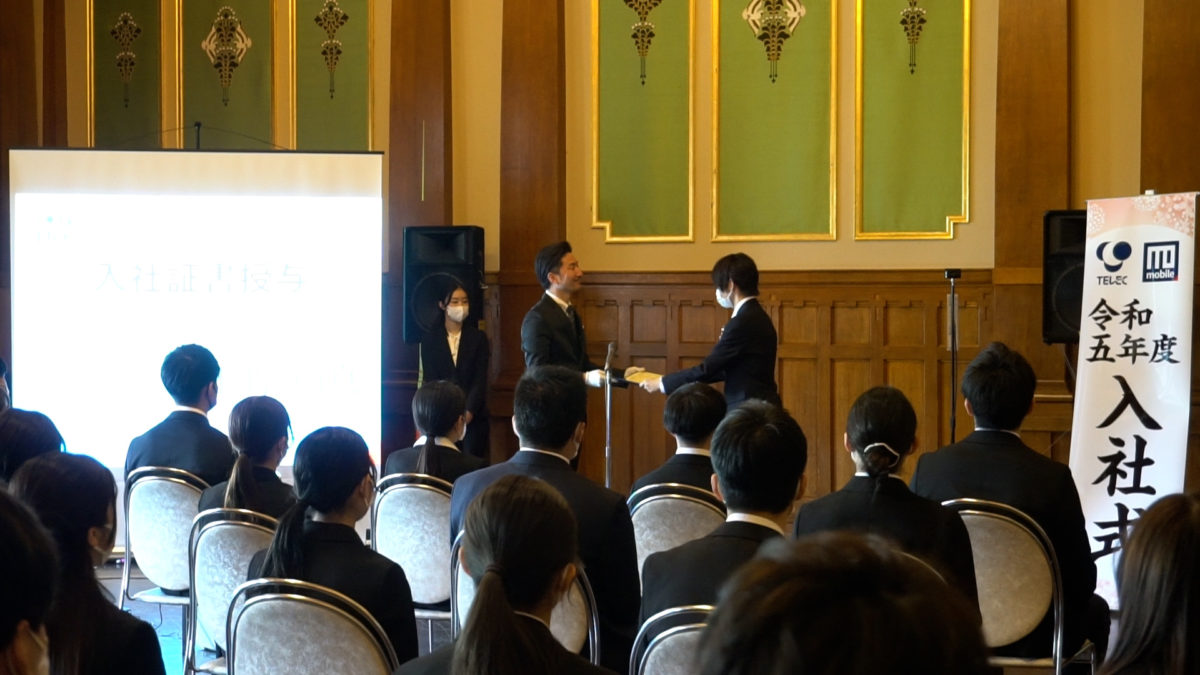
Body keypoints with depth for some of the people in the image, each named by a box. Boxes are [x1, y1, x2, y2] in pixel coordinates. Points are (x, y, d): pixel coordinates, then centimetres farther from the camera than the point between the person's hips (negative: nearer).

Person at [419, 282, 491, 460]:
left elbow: (480, 380, 0)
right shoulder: (430, 339, 5)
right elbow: (430, 379, 0)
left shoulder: (478, 338, 6)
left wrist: (468, 412, -13)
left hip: (473, 415, 0)